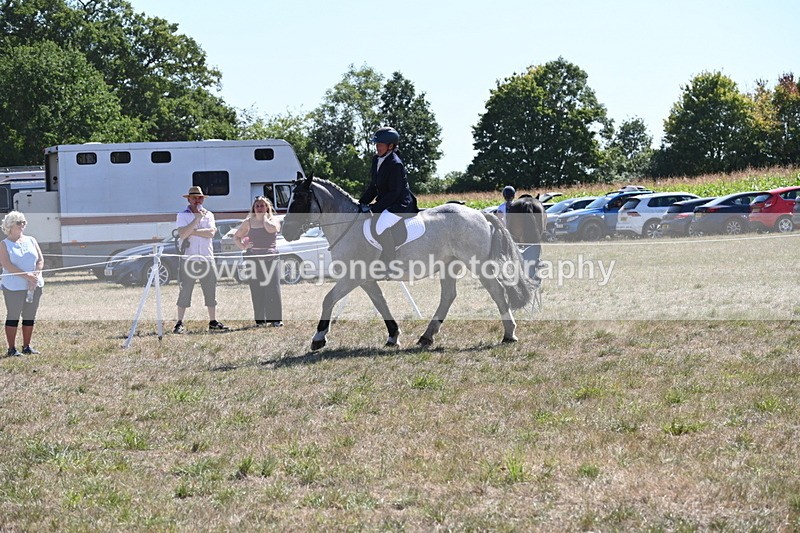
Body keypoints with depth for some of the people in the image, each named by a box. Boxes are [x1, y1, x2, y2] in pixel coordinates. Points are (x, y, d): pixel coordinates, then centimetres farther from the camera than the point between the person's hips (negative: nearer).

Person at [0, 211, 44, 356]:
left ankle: (27, 346, 16)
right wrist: (26, 276, -20)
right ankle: (12, 348, 1)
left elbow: (40, 260, 7)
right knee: (13, 317, -2)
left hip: (34, 286, 5)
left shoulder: (31, 241, 11)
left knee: (30, 317, 7)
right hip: (14, 287, -4)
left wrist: (35, 275, -11)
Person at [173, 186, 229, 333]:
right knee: (185, 291, -3)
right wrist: (197, 218, -16)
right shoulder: (182, 215, 2)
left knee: (210, 291, 6)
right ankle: (180, 324, 1)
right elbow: (182, 234, -14)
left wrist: (192, 231, -10)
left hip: (207, 259, 3)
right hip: (188, 259, -3)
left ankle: (213, 322, 14)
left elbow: (211, 234, -5)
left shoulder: (209, 215, 11)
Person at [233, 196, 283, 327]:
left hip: (271, 257, -2)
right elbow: (236, 236, 22)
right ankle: (260, 320, 3)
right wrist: (242, 246, 4)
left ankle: (275, 319, -6)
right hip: (253, 258, 2)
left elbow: (271, 229, -18)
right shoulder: (248, 222, 13)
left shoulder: (273, 220, 6)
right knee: (256, 290, -1)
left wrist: (264, 217, -3)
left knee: (273, 289, -9)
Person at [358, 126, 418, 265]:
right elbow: (373, 187, 15)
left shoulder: (395, 164, -20)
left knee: (380, 225, -34)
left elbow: (394, 193, -21)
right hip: (385, 203, 10)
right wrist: (361, 204, 3)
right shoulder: (377, 160, 8)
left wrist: (374, 208, -22)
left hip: (400, 204, -10)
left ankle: (390, 264, -29)